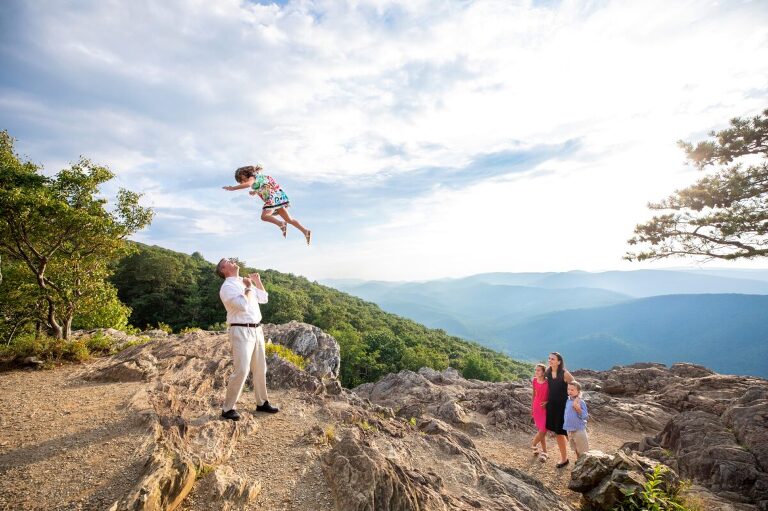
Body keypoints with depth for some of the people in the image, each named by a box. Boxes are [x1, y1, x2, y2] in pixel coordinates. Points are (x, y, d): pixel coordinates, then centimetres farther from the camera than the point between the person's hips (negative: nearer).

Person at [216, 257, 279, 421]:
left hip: (257, 330, 8)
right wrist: (248, 288, -12)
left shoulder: (245, 282, 14)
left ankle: (262, 403, 27)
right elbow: (243, 305, -25)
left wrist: (257, 281, 11)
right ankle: (227, 408, 7)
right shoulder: (227, 287, -11)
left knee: (260, 369, 14)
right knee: (241, 371, -9)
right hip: (241, 332, -8)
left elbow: (264, 298, 20)